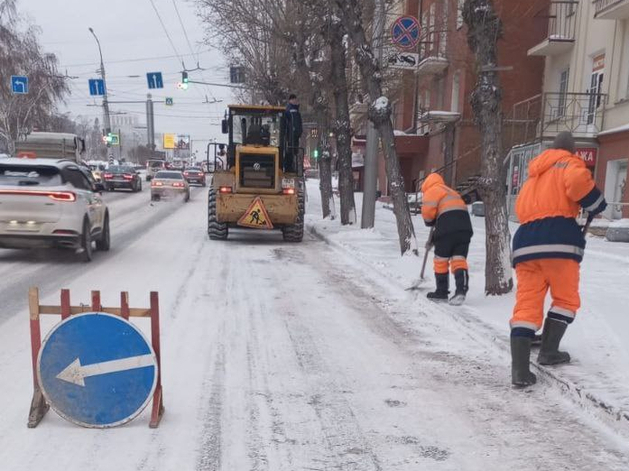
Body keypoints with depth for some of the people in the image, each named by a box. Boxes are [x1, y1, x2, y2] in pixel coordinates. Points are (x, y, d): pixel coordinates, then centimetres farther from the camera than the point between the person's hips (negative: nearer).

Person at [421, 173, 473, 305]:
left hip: (448, 226, -7)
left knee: (441, 259, 8)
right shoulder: (450, 191, 33)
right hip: (465, 225, 7)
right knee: (459, 259, 4)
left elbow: (428, 210, -11)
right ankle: (461, 290, -12)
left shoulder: (432, 190, 8)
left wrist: (429, 221, 13)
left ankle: (442, 292, 16)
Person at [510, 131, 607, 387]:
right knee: (566, 299, 17)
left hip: (525, 240, 6)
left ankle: (520, 368, -10)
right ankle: (548, 352, 20)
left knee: (526, 304, 0)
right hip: (559, 238, -5)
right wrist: (596, 203, 0)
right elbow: (578, 181, -16)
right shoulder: (569, 163, 8)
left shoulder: (535, 173, 31)